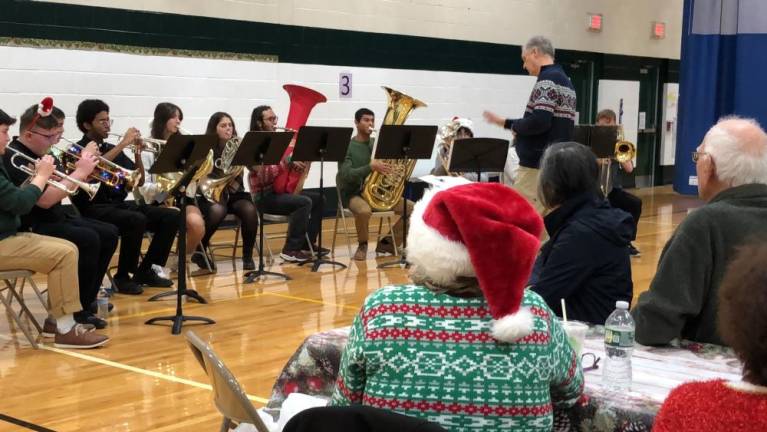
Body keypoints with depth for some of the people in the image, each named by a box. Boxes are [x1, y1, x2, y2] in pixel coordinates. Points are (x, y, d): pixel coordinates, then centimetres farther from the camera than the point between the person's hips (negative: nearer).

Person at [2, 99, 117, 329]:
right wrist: (80, 172, -23)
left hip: (56, 218, 10)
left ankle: (88, 299, 10)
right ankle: (77, 311, -15)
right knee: (89, 239, -26)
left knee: (109, 233, 3)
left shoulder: (43, 153, 9)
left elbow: (65, 187, 14)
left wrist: (85, 164, -5)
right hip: (31, 228, -10)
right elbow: (44, 200, -28)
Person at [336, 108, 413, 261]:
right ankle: (362, 245, -10)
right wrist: (371, 167, -32)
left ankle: (387, 242, 7)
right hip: (353, 193, -5)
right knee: (364, 210, -40)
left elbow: (393, 165, 9)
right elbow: (346, 175, -20)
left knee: (412, 208, -10)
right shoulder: (347, 146, -7)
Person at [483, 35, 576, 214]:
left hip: (539, 164, -10)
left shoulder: (547, 79, -13)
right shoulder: (565, 80, 17)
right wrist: (504, 122, 27)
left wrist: (515, 127, -5)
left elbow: (540, 122, -25)